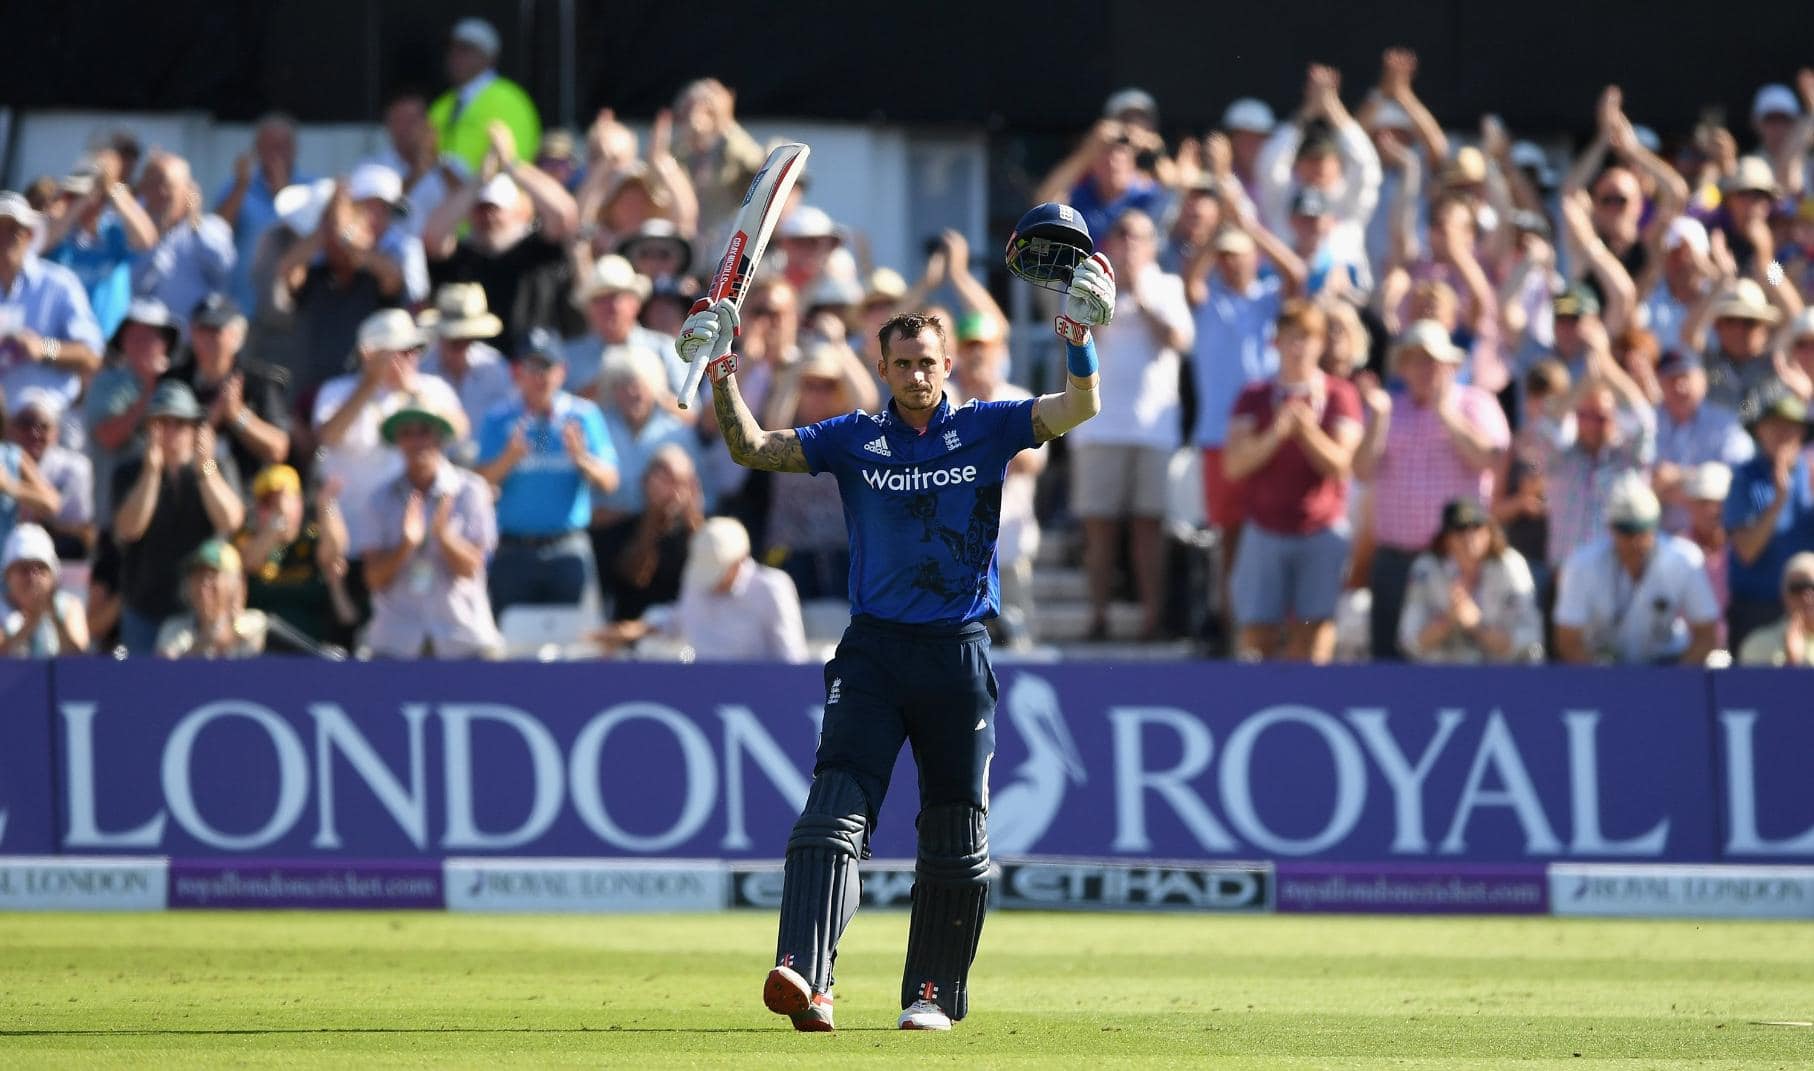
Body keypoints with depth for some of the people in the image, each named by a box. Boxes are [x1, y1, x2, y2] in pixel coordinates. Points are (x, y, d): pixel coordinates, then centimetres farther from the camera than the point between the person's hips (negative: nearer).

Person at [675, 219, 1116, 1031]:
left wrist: (1079, 338, -25)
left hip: (958, 653, 0)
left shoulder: (985, 430, 4)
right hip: (873, 651, 0)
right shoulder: (854, 440, 7)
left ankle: (934, 991, 18)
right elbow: (751, 448, 2)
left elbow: (1077, 410, -8)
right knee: (834, 807, -16)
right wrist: (720, 376, -13)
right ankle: (803, 978, -29)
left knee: (955, 835, 6)